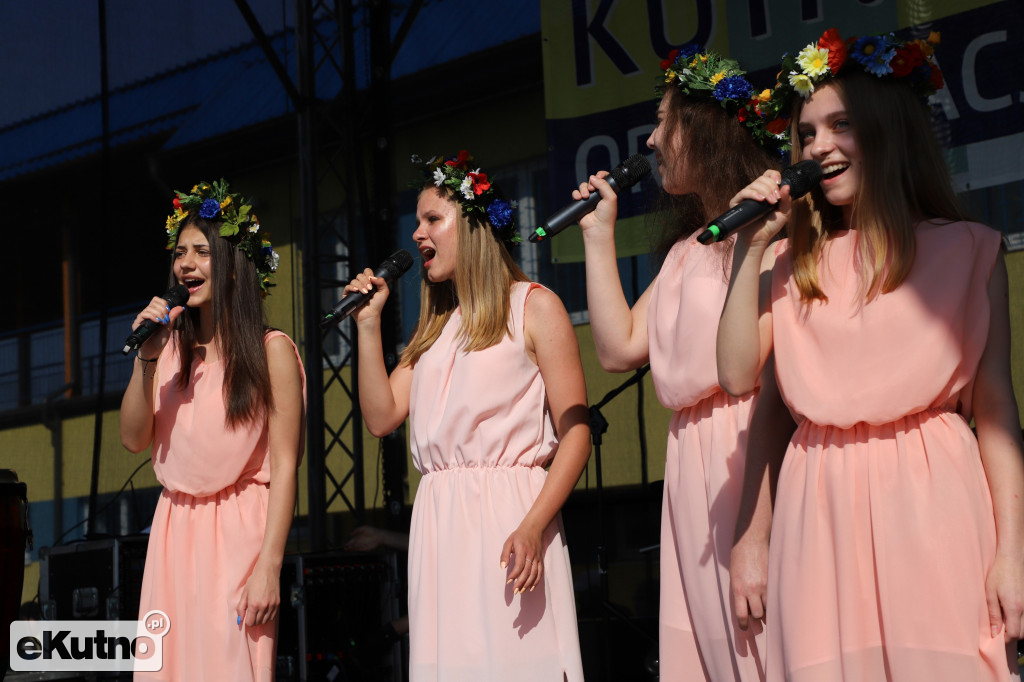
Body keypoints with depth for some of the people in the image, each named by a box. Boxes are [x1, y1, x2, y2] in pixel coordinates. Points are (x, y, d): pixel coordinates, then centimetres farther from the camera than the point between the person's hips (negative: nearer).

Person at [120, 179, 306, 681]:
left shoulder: (271, 351, -5)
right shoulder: (173, 345, 9)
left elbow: (284, 467, -8)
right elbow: (133, 439, 4)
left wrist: (270, 568, -15)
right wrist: (145, 356, -6)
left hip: (238, 534, -4)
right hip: (173, 533, 4)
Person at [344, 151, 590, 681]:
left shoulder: (532, 307, 1)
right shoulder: (435, 326, 22)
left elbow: (575, 430, -7)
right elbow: (381, 417, 14)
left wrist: (533, 527, -19)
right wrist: (368, 325, 9)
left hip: (507, 513, -6)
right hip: (437, 519, 6)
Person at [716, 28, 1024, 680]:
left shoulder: (968, 250, 4)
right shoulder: (793, 263, 13)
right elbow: (738, 374, 1)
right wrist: (751, 248, -1)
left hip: (931, 499, -2)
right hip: (821, 506, 3)